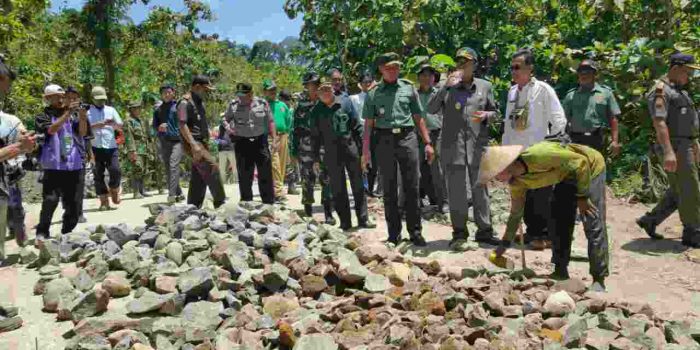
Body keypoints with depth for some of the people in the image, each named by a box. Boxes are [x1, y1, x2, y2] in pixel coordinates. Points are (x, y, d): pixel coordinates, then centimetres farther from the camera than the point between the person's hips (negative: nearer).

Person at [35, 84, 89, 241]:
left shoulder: (72, 115, 12)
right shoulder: (43, 116, 3)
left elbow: (82, 132, 0)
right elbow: (51, 129, -16)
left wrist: (82, 116, -17)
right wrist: (67, 113, -23)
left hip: (74, 166, 3)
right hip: (53, 166, -3)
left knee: (72, 203, 7)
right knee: (50, 200, -10)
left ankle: (67, 232, 20)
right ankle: (42, 232, 3)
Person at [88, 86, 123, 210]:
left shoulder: (111, 110, 14)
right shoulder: (87, 112, 6)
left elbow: (120, 126, 9)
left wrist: (114, 124, -13)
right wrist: (102, 124, -21)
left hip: (111, 147, 1)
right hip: (95, 148, -1)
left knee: (115, 170, -10)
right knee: (98, 175, 0)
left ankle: (114, 192, 16)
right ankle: (104, 201, 8)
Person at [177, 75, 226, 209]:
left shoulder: (199, 102, 19)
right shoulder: (185, 103, -10)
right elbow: (182, 125, -19)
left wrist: (206, 143, 22)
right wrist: (193, 144, -27)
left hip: (201, 143, 9)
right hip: (193, 143, -9)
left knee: (198, 178, 9)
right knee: (212, 167, -17)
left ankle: (193, 208, 16)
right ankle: (220, 202, -12)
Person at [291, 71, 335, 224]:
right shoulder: (301, 106, 4)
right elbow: (296, 129, 6)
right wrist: (294, 151, 3)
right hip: (306, 149, 0)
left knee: (327, 180, -4)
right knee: (307, 180, 6)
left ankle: (328, 212, 2)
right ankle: (307, 206, 23)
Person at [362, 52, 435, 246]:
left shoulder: (408, 88, 9)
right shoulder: (373, 93, 8)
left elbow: (418, 117, 11)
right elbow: (368, 123, 8)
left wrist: (428, 143, 5)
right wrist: (366, 150, 1)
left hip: (407, 137, 0)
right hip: (385, 140, 0)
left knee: (411, 187, 0)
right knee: (389, 190, 5)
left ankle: (415, 231, 10)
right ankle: (394, 233, 14)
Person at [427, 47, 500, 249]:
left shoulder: (485, 86, 11)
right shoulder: (446, 86, 6)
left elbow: (494, 112, 16)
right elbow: (431, 109, -4)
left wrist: (486, 116, -7)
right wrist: (446, 86, -12)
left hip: (478, 146, 1)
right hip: (452, 147, -1)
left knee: (480, 189, 7)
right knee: (456, 191, 1)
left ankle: (484, 231, 17)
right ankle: (459, 233, 11)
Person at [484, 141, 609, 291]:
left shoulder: (538, 155, -38)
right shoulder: (517, 182, -13)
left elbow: (581, 162, -28)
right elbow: (516, 214, 0)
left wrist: (582, 196, -23)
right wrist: (504, 245, 1)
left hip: (590, 167, -7)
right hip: (567, 174, 7)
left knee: (593, 226, -10)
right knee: (559, 224, 3)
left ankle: (598, 279, -3)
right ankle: (560, 272, 14)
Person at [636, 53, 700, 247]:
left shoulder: (679, 90, 19)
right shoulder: (661, 90, -13)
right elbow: (659, 122, -23)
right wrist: (668, 151, -31)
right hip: (675, 146, -10)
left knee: (678, 191, 14)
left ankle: (650, 220, 20)